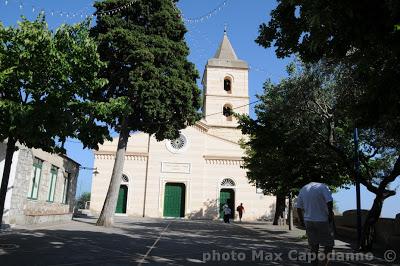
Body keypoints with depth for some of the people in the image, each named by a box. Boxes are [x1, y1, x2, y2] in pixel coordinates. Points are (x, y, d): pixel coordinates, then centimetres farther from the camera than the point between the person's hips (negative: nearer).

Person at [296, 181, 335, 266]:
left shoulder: (302, 190, 9)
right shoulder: (323, 187, -6)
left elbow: (298, 207, 9)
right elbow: (329, 202, -19)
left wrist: (301, 220, 15)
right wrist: (330, 214, -8)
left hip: (308, 221, 4)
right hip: (323, 221, -4)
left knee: (314, 246, 12)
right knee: (329, 243, 12)